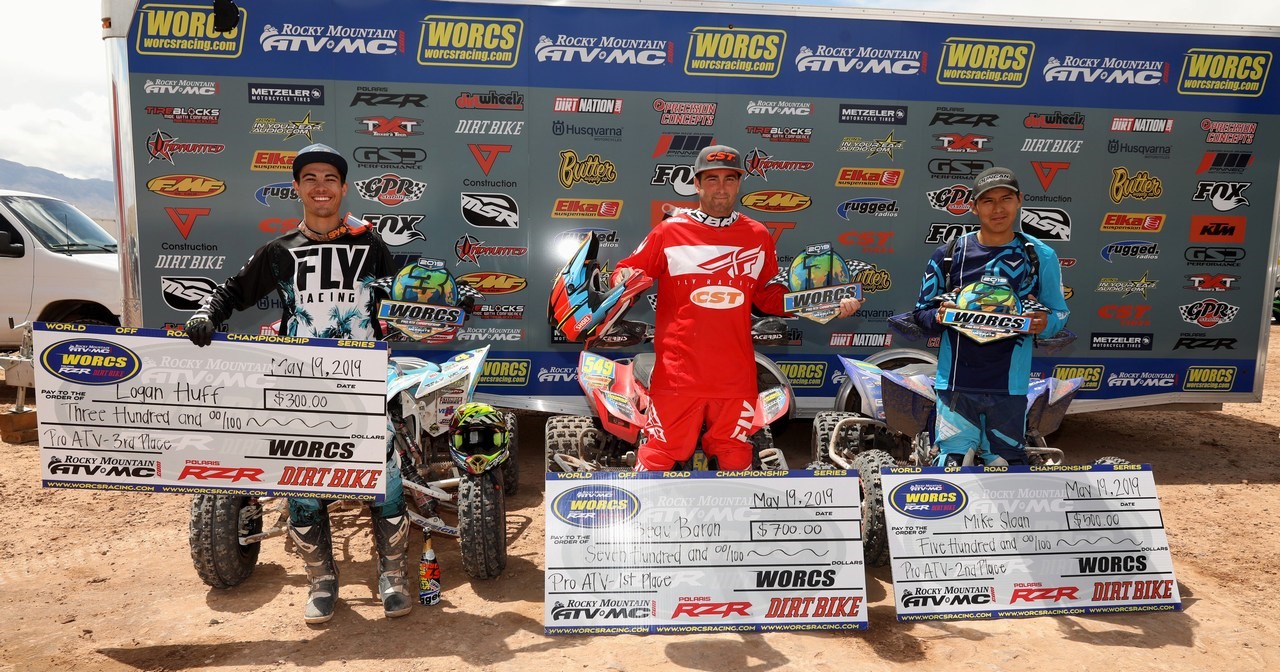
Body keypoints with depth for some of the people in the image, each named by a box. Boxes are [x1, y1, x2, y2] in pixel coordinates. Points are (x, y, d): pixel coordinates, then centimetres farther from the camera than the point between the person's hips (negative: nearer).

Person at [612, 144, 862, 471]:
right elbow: (628, 272, 8)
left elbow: (770, 295, 17)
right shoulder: (669, 231, 1)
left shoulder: (758, 236, 9)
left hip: (736, 377, 3)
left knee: (736, 462, 12)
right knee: (657, 458, 1)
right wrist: (623, 282, -16)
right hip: (677, 372, -2)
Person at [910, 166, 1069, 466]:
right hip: (956, 384, -1)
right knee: (951, 468, 0)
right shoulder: (948, 254, 4)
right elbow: (922, 311, 9)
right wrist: (939, 316, -14)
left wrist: (1045, 323, -12)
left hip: (1010, 386, 1)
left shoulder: (1041, 256, 5)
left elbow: (1060, 313, 11)